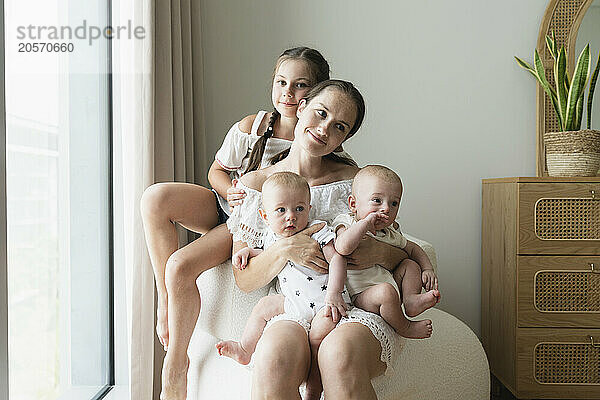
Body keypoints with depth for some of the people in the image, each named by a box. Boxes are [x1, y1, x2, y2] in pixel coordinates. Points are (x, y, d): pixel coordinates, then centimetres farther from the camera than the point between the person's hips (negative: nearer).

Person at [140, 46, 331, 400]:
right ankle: (165, 301, -15)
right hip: (228, 204, 5)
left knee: (180, 266, -25)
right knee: (156, 198, -22)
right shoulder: (251, 126, -3)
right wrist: (231, 191, -11)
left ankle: (175, 369, -5)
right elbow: (217, 170, 10)